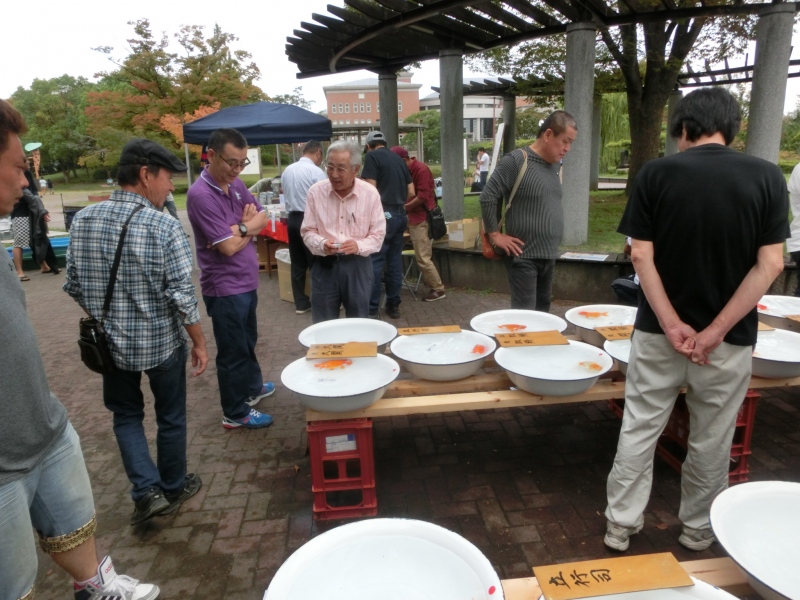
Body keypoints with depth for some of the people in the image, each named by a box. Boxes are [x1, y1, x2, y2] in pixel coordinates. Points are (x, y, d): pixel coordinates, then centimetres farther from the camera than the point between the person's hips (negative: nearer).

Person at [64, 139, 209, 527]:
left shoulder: (83, 220, -5)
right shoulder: (164, 227, -20)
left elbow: (74, 287, 3)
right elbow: (182, 297, -20)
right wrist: (200, 343, -6)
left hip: (112, 343, 4)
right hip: (162, 342, -3)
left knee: (126, 415, 23)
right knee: (170, 417, 16)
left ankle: (147, 490, 17)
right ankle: (173, 488, 34)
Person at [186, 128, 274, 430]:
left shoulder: (235, 184, 4)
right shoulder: (201, 195, -22)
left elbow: (262, 218, 4)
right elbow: (229, 246, -23)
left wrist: (240, 229, -15)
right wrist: (248, 226, -4)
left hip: (246, 280, 8)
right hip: (225, 287, -8)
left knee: (248, 341, 25)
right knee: (233, 350, 5)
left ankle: (253, 387, 45)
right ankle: (236, 413, 21)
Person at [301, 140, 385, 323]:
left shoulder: (370, 193, -5)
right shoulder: (316, 191, -4)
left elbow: (378, 234, -2)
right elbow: (308, 231, 1)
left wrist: (359, 246, -21)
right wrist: (321, 244, -20)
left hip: (357, 265, 0)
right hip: (324, 265, 0)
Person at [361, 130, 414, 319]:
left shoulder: (372, 157, -4)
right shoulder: (398, 159, 15)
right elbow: (411, 192, 15)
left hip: (384, 215, -7)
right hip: (400, 215, 7)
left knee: (375, 262, -4)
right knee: (395, 261, 11)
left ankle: (371, 309, -2)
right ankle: (393, 305, 18)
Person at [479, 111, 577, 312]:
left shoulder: (555, 164, 11)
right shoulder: (516, 161, -14)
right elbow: (487, 197, -16)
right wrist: (495, 234, -13)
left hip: (549, 255, 8)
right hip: (524, 256, -8)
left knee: (542, 312, 15)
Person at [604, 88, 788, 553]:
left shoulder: (656, 174, -6)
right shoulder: (767, 177, -3)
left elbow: (642, 256, -11)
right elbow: (770, 264, -9)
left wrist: (672, 325, -10)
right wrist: (717, 330, -10)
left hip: (660, 331, -1)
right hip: (730, 337, 1)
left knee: (639, 430, 12)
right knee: (712, 439, 16)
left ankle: (622, 524, 23)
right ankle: (699, 528, 34)